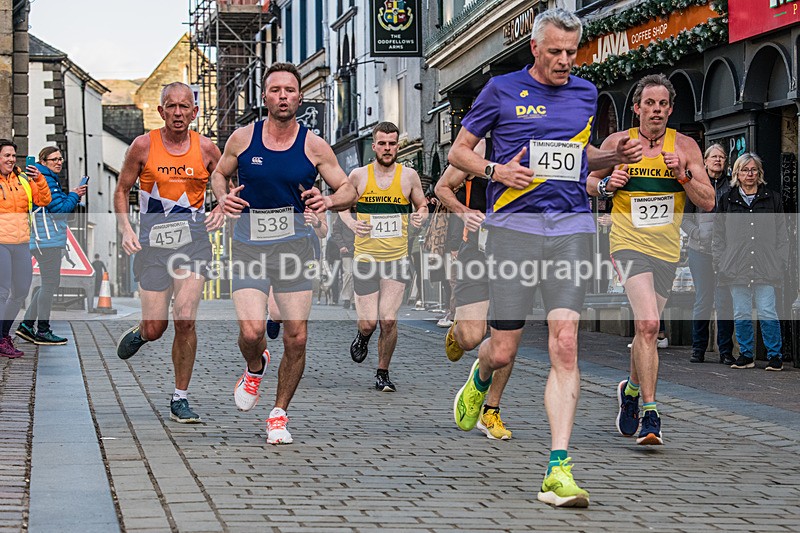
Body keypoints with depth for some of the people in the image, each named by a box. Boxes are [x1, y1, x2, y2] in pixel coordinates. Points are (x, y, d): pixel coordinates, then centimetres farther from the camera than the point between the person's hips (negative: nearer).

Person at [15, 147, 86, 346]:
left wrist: (73, 198, 11)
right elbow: (59, 208, -17)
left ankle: (26, 324, 15)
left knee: (51, 284, 14)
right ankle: (43, 332, -2)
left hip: (50, 239, 11)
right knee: (50, 284, -6)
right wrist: (74, 195, -3)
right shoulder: (45, 180, -12)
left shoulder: (50, 179, 21)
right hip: (47, 239, -11)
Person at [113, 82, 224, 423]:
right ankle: (139, 333, 39)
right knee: (155, 329, -1)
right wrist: (124, 227, -7)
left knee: (185, 320, -13)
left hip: (193, 241, 0)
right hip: (153, 241, 0)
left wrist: (222, 210, -5)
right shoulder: (143, 146, -1)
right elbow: (122, 190, 8)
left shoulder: (206, 148, 2)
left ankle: (180, 399, 2)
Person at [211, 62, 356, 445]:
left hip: (295, 247, 1)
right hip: (250, 249, -1)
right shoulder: (242, 139, 0)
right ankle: (254, 369, 21)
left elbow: (349, 191, 5)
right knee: (251, 332, -17)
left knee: (296, 338, -3)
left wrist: (330, 201, -17)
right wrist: (223, 197, -4)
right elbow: (219, 174, 18)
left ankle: (278, 415, 17)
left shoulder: (314, 146, -1)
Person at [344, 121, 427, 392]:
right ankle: (362, 336, 35)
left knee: (389, 320, -9)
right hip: (366, 257, 0)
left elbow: (422, 205, 15)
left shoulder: (409, 175, 1)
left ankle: (383, 372, 11)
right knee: (369, 322, -4)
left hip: (397, 258, 0)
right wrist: (351, 223, -6)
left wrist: (420, 216, -8)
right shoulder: (359, 175, 0)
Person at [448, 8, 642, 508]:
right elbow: (459, 151, 9)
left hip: (572, 227, 2)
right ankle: (479, 378, 40)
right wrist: (495, 170, -10)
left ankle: (558, 470, -13)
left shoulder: (586, 94, 14)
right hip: (514, 225, -2)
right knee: (503, 351, -1)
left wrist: (616, 154, 8)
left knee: (565, 345, -11)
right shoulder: (502, 91, 3)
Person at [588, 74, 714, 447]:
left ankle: (632, 389, 39)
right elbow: (587, 182, 15)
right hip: (629, 243, -3)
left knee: (647, 328, 11)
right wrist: (605, 185, -7)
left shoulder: (685, 146, 4)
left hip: (667, 249, 3)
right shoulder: (618, 143, 1)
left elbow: (708, 203, 2)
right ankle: (649, 412, -20)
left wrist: (683, 176, -14)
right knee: (648, 323, -21)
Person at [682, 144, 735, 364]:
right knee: (703, 299, 1)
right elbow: (684, 217, 6)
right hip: (701, 250, -1)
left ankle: (726, 351, 3)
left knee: (726, 300, -2)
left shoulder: (731, 187, 7)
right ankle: (698, 349, 9)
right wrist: (699, 235, -7)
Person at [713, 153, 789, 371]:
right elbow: (719, 236, 11)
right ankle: (746, 355, 14)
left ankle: (775, 355, 3)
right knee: (741, 314, 4)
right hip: (736, 268, 2)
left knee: (767, 312, -6)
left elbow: (782, 235, 10)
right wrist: (719, 265, 3)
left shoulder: (772, 199, 10)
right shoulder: (727, 200, 11)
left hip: (765, 268, -1)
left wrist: (782, 264, 2)